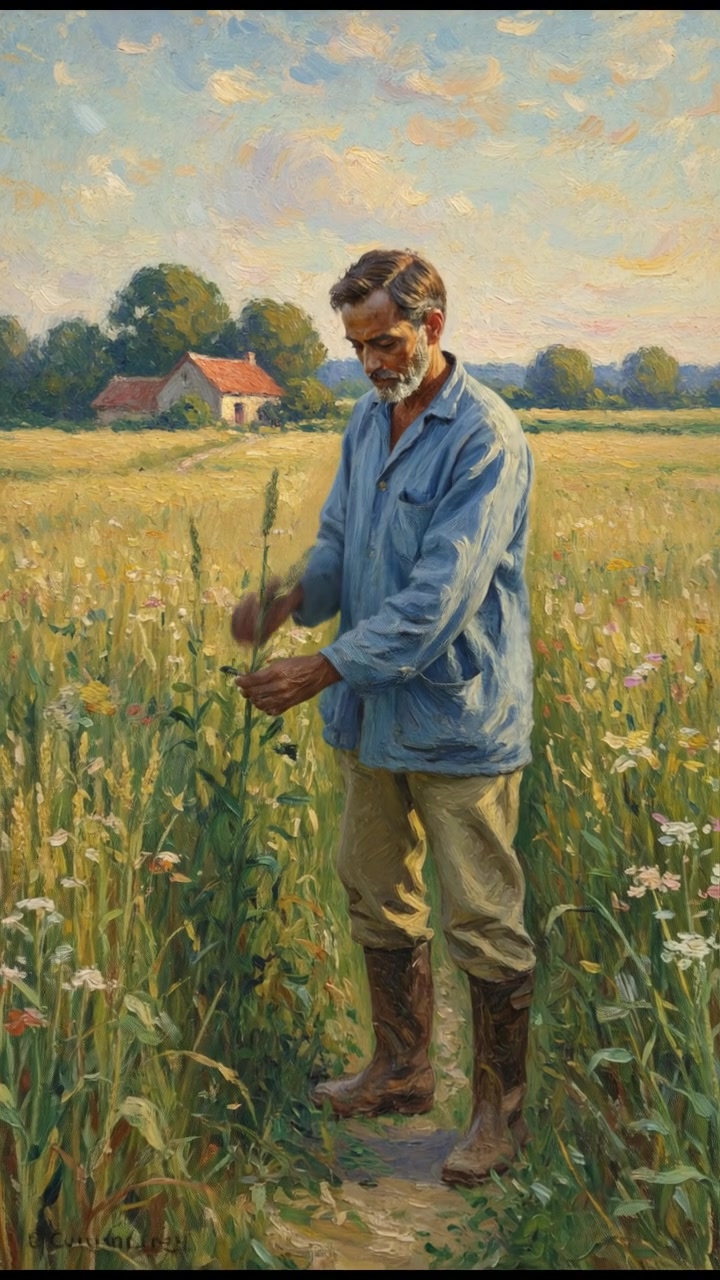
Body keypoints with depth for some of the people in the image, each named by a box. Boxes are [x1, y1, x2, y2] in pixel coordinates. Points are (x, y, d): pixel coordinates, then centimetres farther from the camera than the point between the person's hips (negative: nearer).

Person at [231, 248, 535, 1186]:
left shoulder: (486, 437, -18)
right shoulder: (366, 422, 8)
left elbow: (441, 595, -25)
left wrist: (324, 669, -26)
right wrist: (292, 598, -10)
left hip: (459, 720, -8)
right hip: (375, 713, 8)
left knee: (483, 924, 4)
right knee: (377, 899, 19)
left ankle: (501, 1111, 21)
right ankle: (402, 1072, 37)